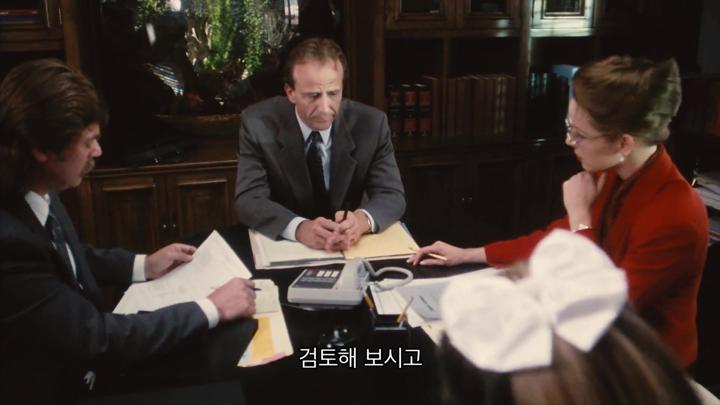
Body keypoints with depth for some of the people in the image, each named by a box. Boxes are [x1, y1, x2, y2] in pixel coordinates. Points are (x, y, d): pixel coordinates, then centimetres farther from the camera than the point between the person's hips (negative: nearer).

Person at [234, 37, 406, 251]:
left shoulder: (371, 124, -8)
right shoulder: (258, 123, -11)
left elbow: (392, 195, -9)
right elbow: (248, 200, -16)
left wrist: (361, 220, -30)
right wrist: (299, 227, -35)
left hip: (352, 247, 0)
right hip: (281, 245, 0)